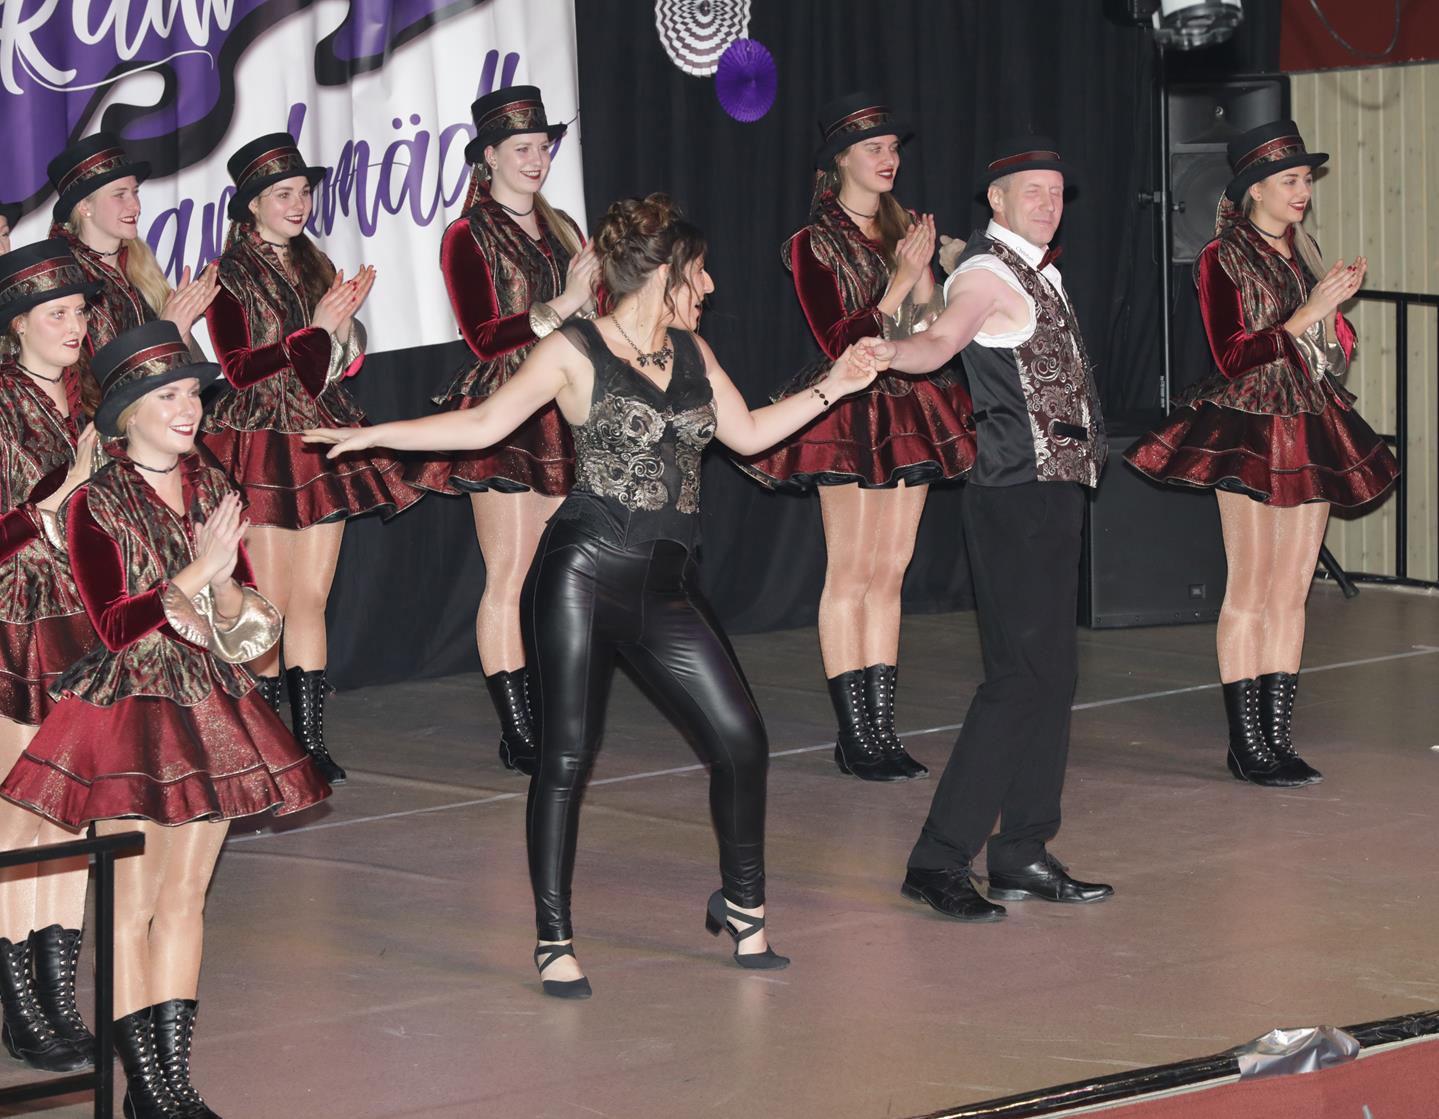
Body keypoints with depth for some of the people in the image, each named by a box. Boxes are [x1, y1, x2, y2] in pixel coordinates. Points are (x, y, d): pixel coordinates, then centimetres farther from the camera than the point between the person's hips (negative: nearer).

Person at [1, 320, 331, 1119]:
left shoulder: (212, 489, 8)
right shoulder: (96, 504, -8)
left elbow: (245, 621, 8)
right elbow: (114, 626, -15)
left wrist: (224, 578, -13)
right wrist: (199, 570, -18)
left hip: (210, 709, 5)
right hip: (128, 713, -5)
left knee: (185, 898, 7)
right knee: (134, 907, -2)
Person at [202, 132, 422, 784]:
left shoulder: (316, 269, 16)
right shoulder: (229, 278, -3)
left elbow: (347, 365, 16)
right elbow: (239, 368, -12)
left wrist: (346, 321, -4)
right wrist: (317, 327, -15)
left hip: (324, 446, 5)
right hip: (261, 448, -5)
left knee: (311, 600, 3)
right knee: (270, 605, -6)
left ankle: (310, 740, 5)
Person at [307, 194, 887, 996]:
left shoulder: (691, 352, 15)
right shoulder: (576, 352, -2)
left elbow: (747, 434, 24)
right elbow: (486, 423, -3)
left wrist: (828, 390, 18)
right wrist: (376, 434, -11)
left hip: (666, 587, 5)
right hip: (585, 575, -5)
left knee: (741, 737, -3)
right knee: (568, 757, -2)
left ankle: (743, 904, 16)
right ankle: (555, 939, 7)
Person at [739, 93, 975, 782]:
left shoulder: (903, 232, 12)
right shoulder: (814, 245, -5)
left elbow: (929, 329, 14)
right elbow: (840, 342, -12)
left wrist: (927, 276, -4)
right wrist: (900, 282, -16)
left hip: (909, 410, 6)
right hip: (849, 415, -6)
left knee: (889, 573, 6)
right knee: (851, 574, -5)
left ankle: (880, 728, 8)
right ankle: (855, 734, -2)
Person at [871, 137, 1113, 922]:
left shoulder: (1038, 273, 17)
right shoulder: (987, 273, -13)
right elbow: (941, 340, -33)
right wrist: (889, 351, -53)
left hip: (1054, 491, 10)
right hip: (1015, 496, -10)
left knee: (1052, 674, 11)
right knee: (1020, 675, -14)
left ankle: (1022, 856, 18)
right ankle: (939, 861, -13)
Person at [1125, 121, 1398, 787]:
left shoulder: (1304, 254, 14)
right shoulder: (1222, 259, -5)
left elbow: (1336, 350, 18)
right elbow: (1232, 357, -13)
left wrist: (1339, 302, 0)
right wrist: (1305, 315, -16)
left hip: (1310, 431, 6)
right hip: (1247, 431, -6)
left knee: (1292, 591, 6)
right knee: (1250, 591, -4)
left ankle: (1279, 737, 10)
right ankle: (1246, 742, 0)